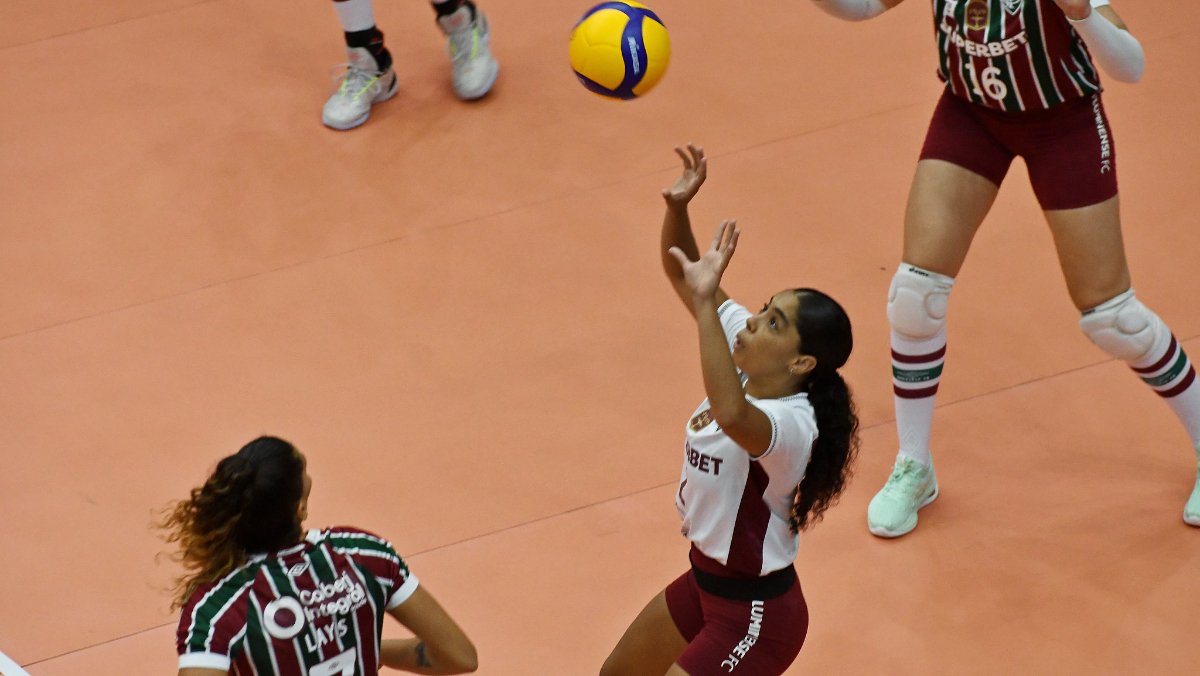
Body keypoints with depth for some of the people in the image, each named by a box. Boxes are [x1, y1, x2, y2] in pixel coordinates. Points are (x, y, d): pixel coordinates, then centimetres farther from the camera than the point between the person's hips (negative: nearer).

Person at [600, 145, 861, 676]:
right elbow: (682, 272, -3)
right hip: (706, 580, 10)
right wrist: (677, 208, -22)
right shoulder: (749, 366, -8)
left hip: (754, 617, -10)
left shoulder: (792, 424, -31)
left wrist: (706, 302, -54)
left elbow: (731, 414, -56)